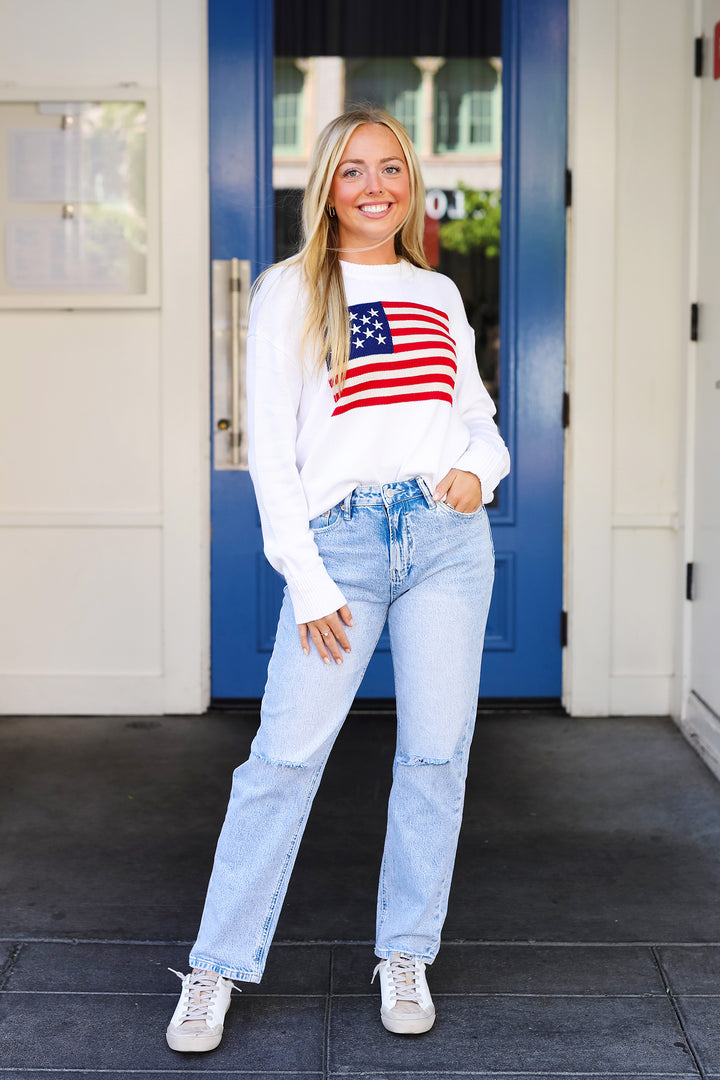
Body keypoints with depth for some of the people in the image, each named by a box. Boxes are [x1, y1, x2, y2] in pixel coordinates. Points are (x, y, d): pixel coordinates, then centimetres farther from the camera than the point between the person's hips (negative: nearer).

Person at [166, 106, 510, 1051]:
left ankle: (407, 956, 20)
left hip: (447, 537, 4)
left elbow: (479, 417, 22)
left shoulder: (439, 293, 15)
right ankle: (218, 969, 7)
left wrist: (480, 470, -2)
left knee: (436, 753, 5)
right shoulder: (290, 291, 3)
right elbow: (269, 449, -2)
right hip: (341, 538, -3)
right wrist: (306, 581, -8)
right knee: (285, 754, -5)